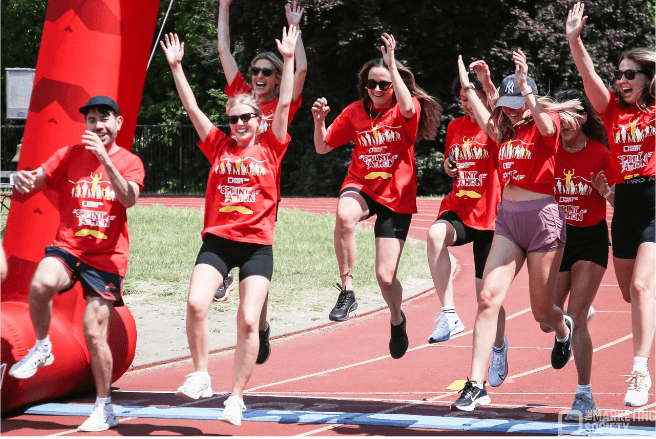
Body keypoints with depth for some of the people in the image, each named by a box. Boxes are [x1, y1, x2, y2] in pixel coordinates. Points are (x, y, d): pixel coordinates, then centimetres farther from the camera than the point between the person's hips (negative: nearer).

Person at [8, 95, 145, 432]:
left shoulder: (129, 162, 1)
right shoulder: (70, 155, 6)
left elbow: (129, 199, -18)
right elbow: (37, 178, -4)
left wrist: (104, 159, -29)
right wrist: (23, 178, -29)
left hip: (107, 257, -1)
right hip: (67, 247, 1)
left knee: (95, 334, -3)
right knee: (41, 284, -33)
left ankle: (104, 408, 14)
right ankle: (42, 348, -7)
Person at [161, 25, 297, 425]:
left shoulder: (270, 148, 5)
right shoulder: (219, 146, 10)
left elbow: (284, 104, 0)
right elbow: (192, 107, 9)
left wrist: (289, 59, -3)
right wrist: (176, 67, 6)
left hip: (257, 245, -1)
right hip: (217, 240, 2)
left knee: (249, 321, -8)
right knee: (196, 304, -19)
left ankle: (237, 396, 2)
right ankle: (201, 377, -4)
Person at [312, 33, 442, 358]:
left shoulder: (408, 110, -5)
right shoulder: (355, 112, 3)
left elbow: (407, 108, -32)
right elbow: (323, 147, 7)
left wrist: (392, 64, -31)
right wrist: (319, 120, -13)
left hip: (396, 197, -2)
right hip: (361, 187, 2)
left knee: (385, 277, -4)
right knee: (345, 214, -39)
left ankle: (397, 319, 31)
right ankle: (346, 291, -27)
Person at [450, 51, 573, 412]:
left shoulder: (546, 125, -6)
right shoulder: (506, 130, 12)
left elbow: (546, 126, -28)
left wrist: (525, 87, -38)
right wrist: (467, 86, 28)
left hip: (543, 218, -5)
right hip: (507, 219, 5)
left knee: (541, 311, 6)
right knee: (488, 298, -12)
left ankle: (563, 330, 46)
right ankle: (476, 385, -15)